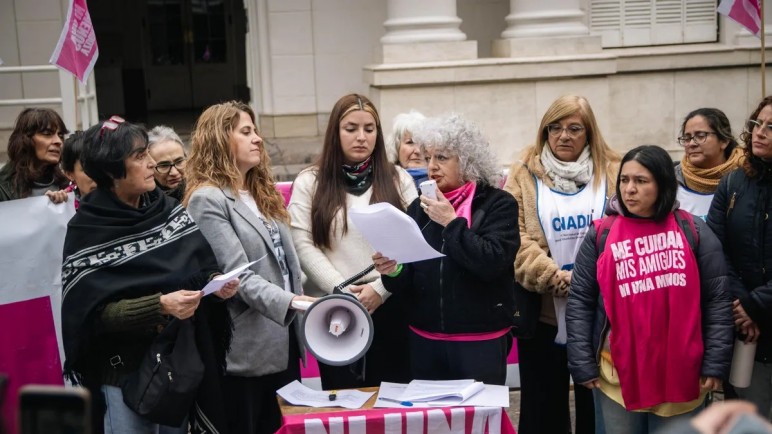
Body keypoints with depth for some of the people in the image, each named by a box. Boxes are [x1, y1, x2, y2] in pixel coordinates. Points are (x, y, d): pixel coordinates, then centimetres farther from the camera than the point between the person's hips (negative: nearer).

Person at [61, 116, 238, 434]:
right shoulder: (86, 232, -11)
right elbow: (95, 311, -16)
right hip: (126, 371, -4)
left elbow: (202, 268, 5)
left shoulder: (169, 211, 1)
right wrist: (160, 305, -27)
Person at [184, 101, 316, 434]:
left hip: (283, 342, 8)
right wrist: (291, 302, -31)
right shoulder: (207, 199, -12)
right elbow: (238, 276, -21)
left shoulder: (262, 193, 16)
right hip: (246, 351, -8)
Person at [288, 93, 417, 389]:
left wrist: (380, 288, -11)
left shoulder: (398, 180, 7)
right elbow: (302, 245, -3)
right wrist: (342, 290, -12)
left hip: (389, 307, 1)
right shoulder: (310, 183, 5)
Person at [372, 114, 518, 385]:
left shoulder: (498, 204, -4)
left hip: (481, 340, -4)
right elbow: (410, 280, 7)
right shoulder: (420, 207, 8)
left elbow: (492, 263, -19)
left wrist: (451, 222, -16)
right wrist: (394, 271, -14)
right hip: (424, 339, 4)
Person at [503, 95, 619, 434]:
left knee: (595, 405, 12)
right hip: (542, 311, 0)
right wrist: (553, 276, -17)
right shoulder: (524, 175, 3)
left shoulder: (614, 173, 5)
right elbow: (515, 238, -6)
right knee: (543, 406, 10)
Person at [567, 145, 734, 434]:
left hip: (682, 374, 0)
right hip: (618, 375, 0)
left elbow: (718, 300, 2)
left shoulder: (693, 231, 1)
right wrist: (582, 365, -4)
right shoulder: (601, 235, 0)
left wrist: (715, 364, -3)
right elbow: (580, 301, 1)